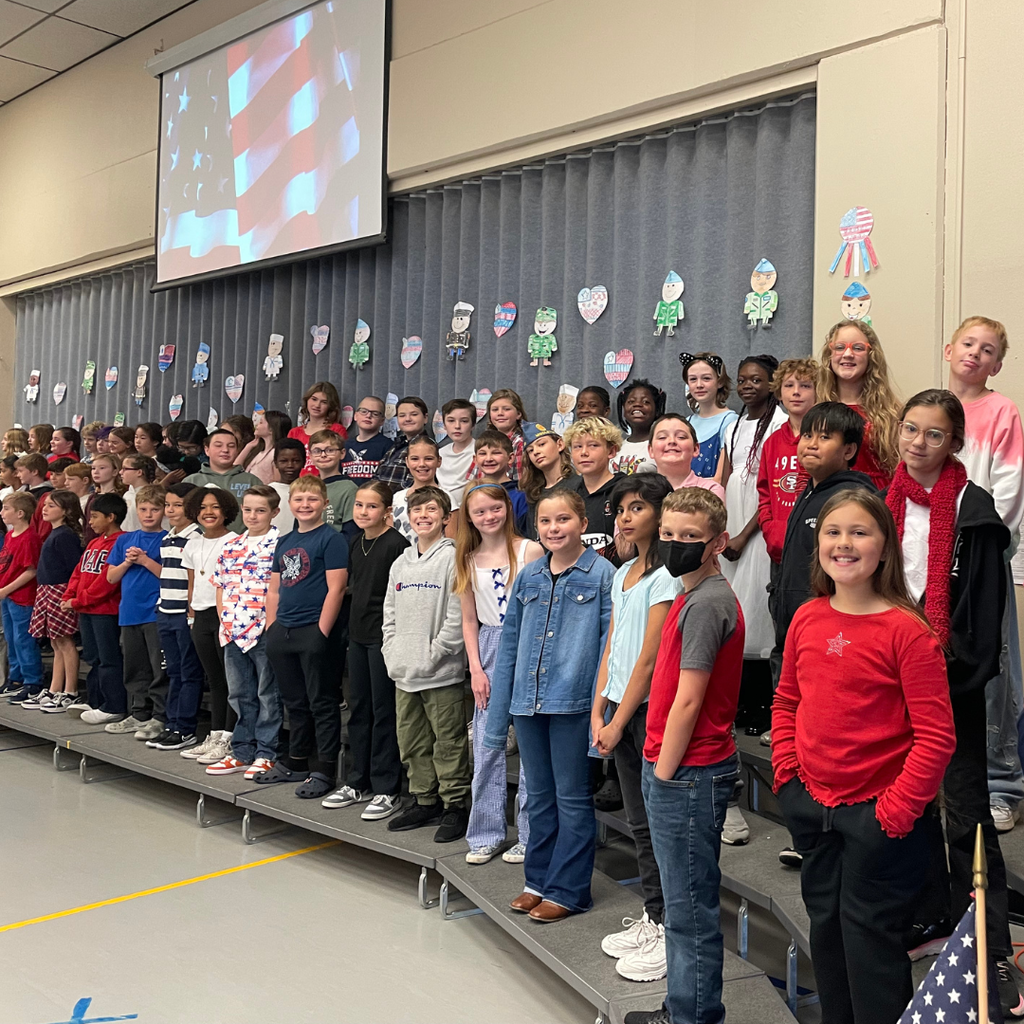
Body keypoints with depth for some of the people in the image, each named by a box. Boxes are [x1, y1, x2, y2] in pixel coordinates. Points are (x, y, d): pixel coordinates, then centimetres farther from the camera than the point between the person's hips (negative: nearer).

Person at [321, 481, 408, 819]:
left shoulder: (396, 544, -14)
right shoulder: (357, 541, 10)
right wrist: (354, 624, 15)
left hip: (384, 635, -8)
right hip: (358, 633, 8)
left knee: (383, 711, 0)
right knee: (358, 708, 14)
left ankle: (387, 790, 10)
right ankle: (359, 782, 26)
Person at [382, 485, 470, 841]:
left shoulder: (452, 558, -8)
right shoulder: (401, 563, 13)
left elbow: (457, 618, -14)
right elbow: (390, 615, 17)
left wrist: (431, 656, -14)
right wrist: (393, 655, 5)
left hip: (442, 674, -7)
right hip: (404, 675, 7)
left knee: (448, 742, 0)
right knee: (412, 742, 15)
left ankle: (455, 805, 12)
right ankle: (424, 801, 28)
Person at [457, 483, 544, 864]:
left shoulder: (530, 551, -5)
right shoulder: (469, 561, 7)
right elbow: (469, 620, 10)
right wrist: (476, 669, 2)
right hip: (489, 651, 4)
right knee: (486, 744, 8)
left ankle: (531, 834, 13)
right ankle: (486, 834, 19)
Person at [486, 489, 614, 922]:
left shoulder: (602, 574, -5)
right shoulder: (528, 577, 10)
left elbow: (610, 643, -8)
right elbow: (510, 643, 13)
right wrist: (498, 714, 12)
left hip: (572, 702, -5)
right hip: (528, 703, 5)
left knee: (572, 798, 6)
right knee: (539, 796, 16)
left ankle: (568, 889, 16)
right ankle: (539, 880, 29)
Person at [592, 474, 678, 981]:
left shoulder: (667, 577, -13)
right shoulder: (623, 574, 13)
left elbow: (649, 659, -15)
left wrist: (619, 722, -11)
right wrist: (598, 712, 6)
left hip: (650, 710, -8)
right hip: (621, 711, 8)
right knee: (639, 822, 15)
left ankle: (670, 933, 10)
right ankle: (652, 918, 27)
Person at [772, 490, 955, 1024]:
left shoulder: (906, 630, -16)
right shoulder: (807, 618, 1)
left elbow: (936, 735, -17)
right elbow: (786, 701, 13)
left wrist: (897, 810, -17)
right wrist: (787, 771, 4)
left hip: (878, 814, -6)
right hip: (812, 807, 6)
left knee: (870, 941, 6)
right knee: (825, 931, 21)